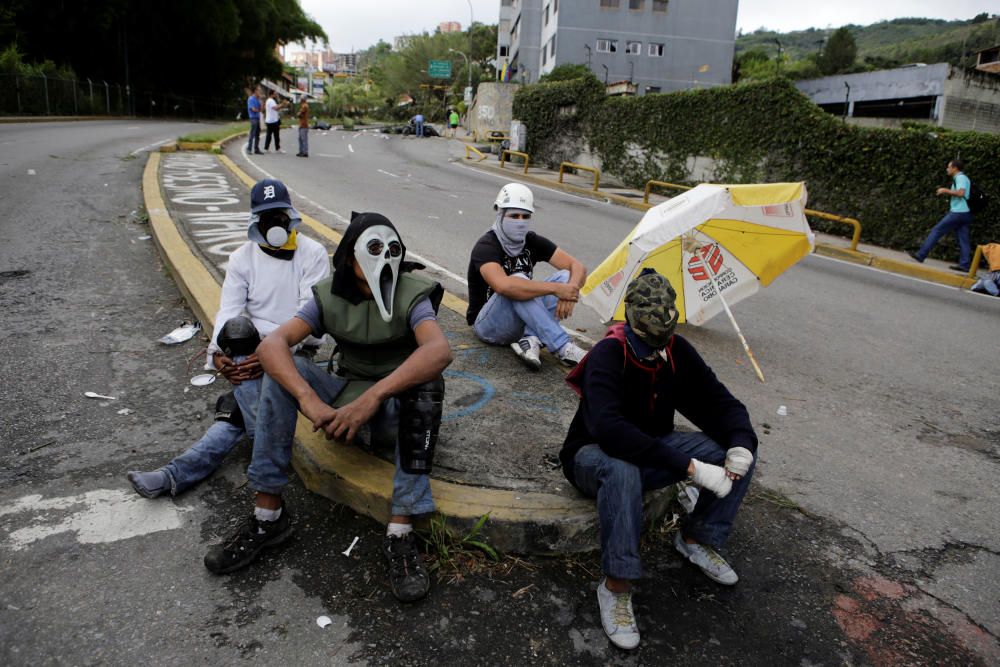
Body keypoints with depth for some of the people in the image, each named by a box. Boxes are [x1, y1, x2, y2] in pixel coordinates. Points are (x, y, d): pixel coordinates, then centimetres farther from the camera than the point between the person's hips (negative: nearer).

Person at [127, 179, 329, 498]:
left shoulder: (313, 253, -2)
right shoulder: (242, 258, 10)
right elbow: (228, 310, -1)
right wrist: (218, 353, -21)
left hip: (299, 348, -3)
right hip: (253, 347, 4)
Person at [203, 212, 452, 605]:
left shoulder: (411, 295, -16)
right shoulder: (330, 297, -7)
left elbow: (440, 351, -38)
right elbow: (271, 344, -22)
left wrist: (373, 397, -48)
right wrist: (309, 399, -40)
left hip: (400, 408, -3)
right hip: (346, 399, 3)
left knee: (426, 381, -36)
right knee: (284, 371, -19)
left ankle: (401, 532, -34)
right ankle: (268, 514, -14)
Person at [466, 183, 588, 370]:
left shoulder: (533, 242, -1)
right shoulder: (486, 247, -20)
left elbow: (577, 267, -5)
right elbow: (503, 286, -40)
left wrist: (569, 293, -28)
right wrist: (555, 288, -36)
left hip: (521, 322, 6)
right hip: (488, 324, -6)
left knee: (565, 276, -13)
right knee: (518, 280, -33)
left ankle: (531, 340, -28)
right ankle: (563, 348, -34)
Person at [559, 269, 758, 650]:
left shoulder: (677, 352, -6)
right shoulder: (608, 354, -26)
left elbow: (720, 404, -1)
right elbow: (608, 429, -40)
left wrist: (741, 444, -25)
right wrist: (688, 466, -42)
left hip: (651, 452, 6)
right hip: (596, 456, -6)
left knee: (737, 452, -10)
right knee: (623, 470, -42)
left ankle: (697, 539, 7)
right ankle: (616, 586, -25)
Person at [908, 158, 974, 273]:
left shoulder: (960, 177, -9)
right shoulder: (963, 178, 22)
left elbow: (961, 193, -24)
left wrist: (946, 190, -13)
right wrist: (946, 193, 14)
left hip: (958, 212, -9)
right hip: (964, 213, 9)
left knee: (936, 230, -4)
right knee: (963, 239, 3)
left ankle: (921, 255, -2)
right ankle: (964, 265, 0)